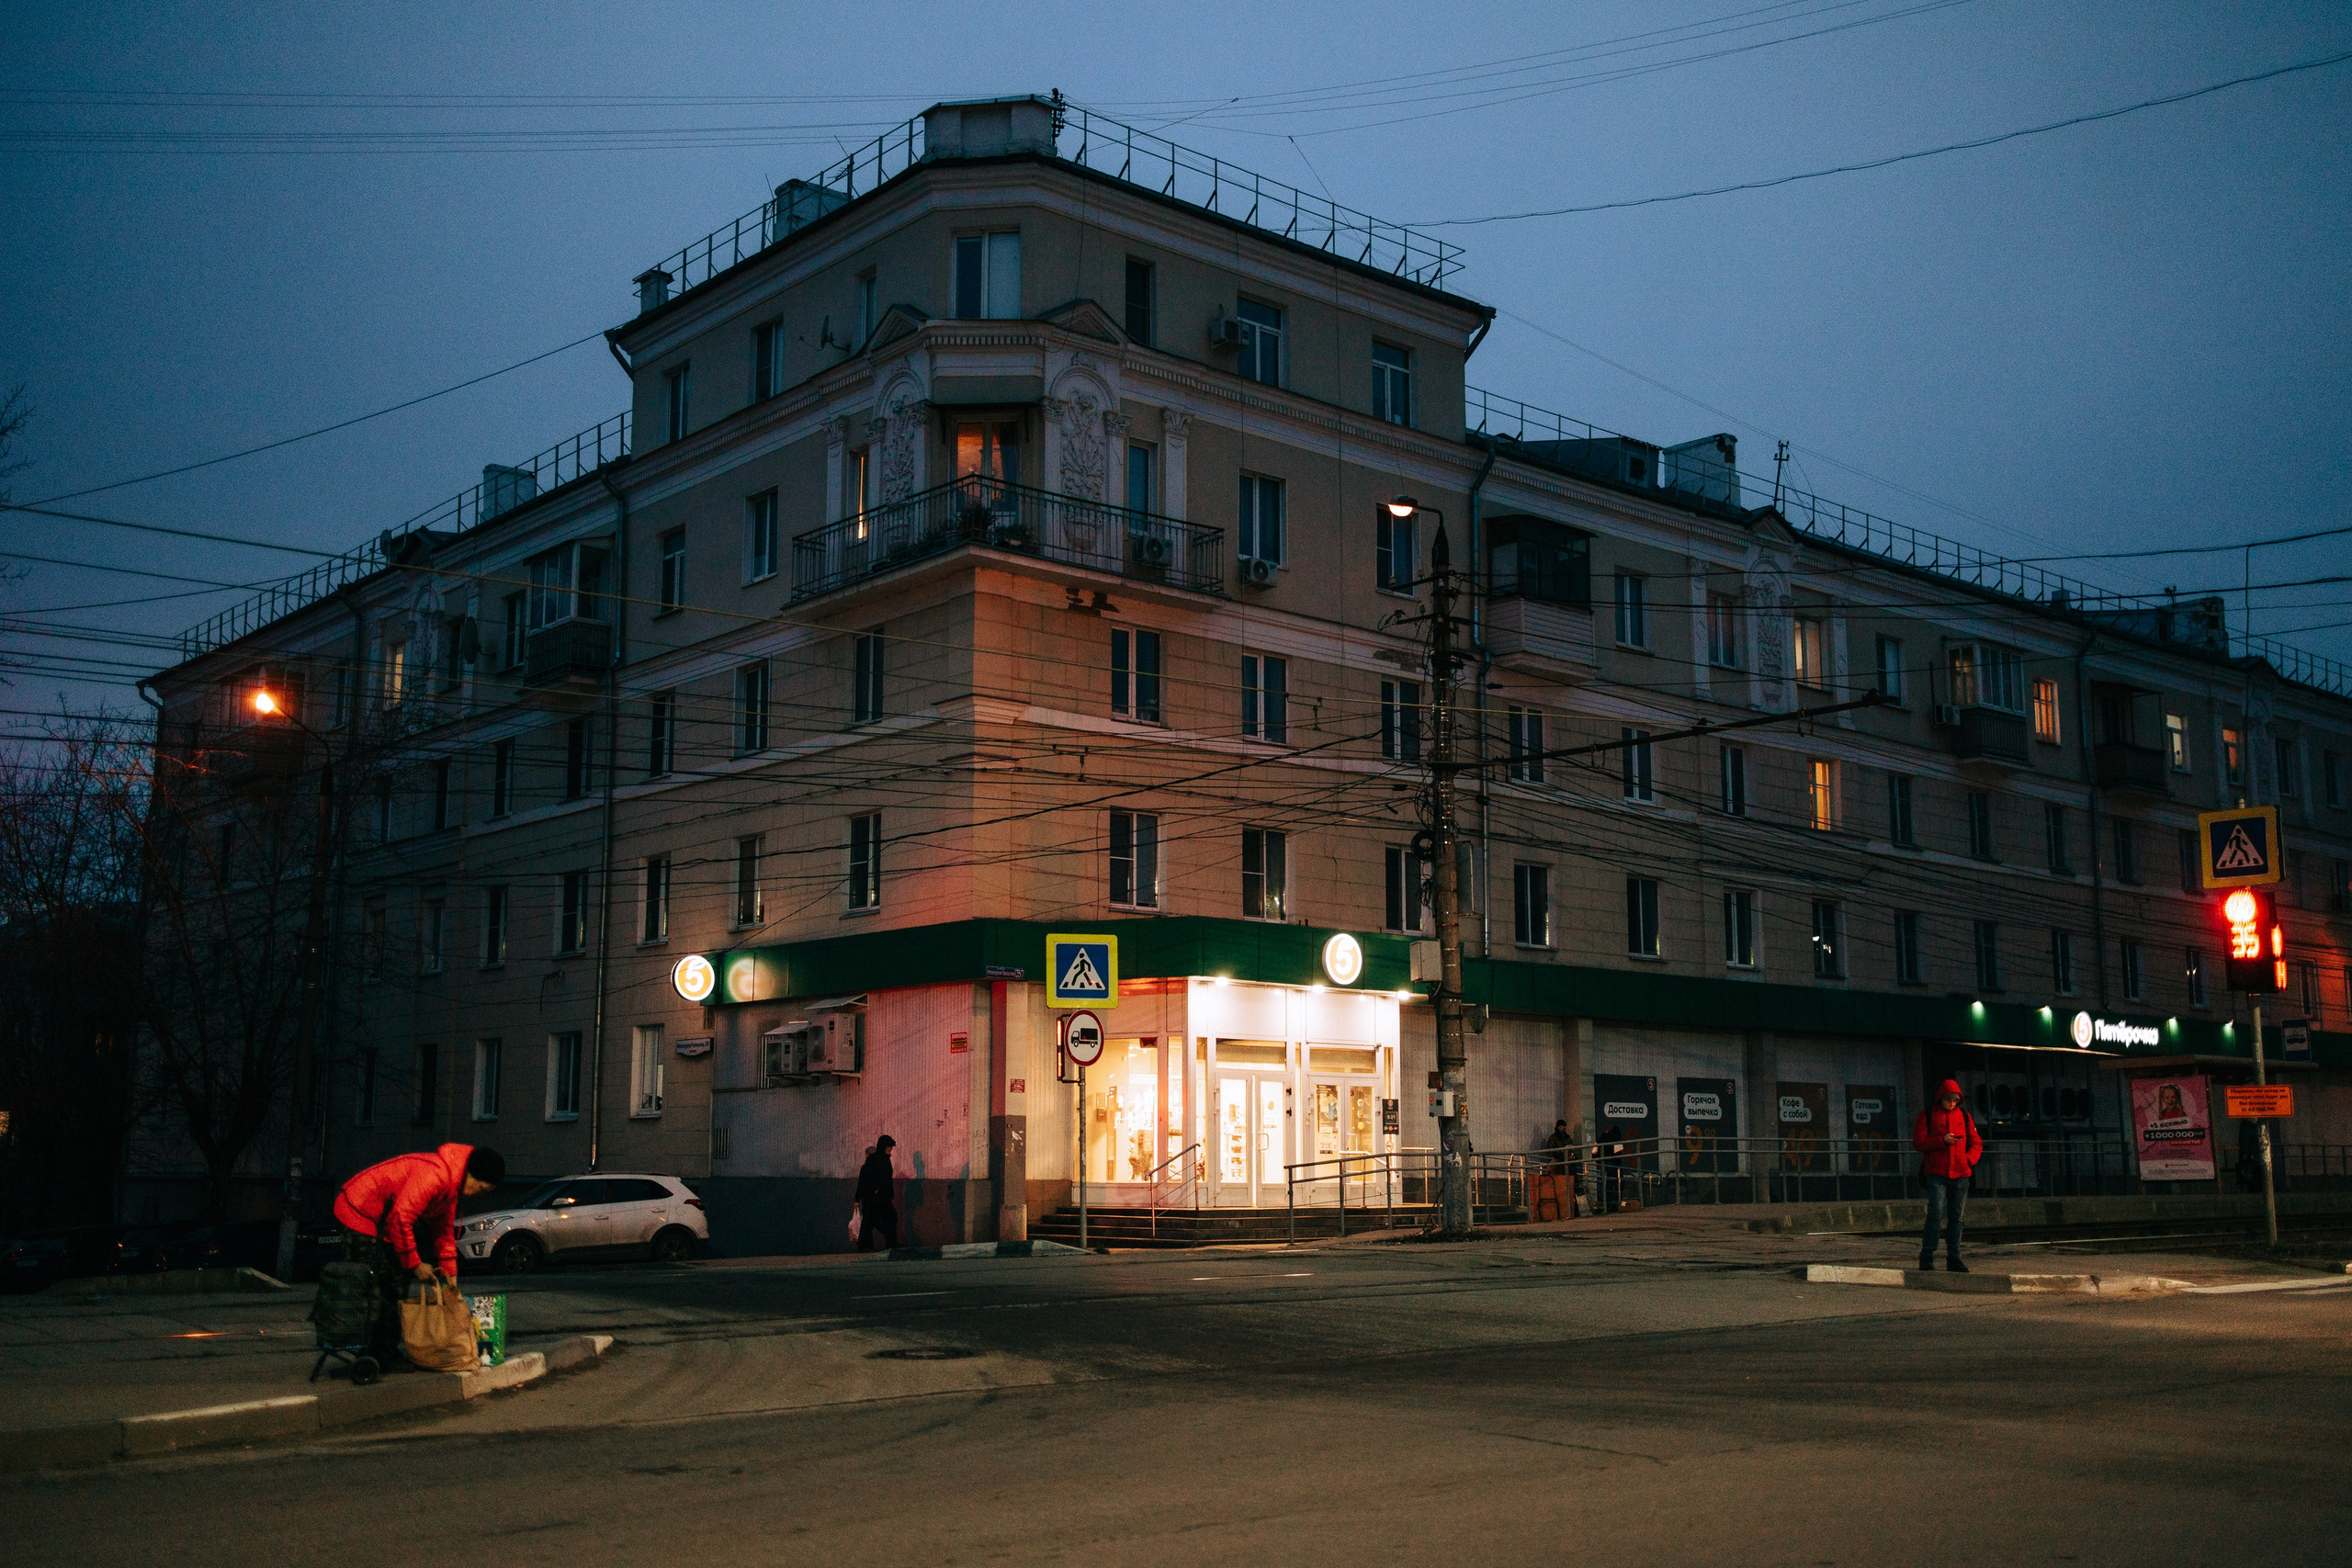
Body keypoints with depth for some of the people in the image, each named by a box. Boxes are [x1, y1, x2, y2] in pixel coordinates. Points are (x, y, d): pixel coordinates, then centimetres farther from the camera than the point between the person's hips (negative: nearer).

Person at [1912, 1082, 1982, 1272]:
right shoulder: (1927, 1115, 4)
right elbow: (1918, 1142, -2)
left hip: (1960, 1173, 4)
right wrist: (1942, 1141, -14)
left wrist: (1969, 1158, -3)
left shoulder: (1964, 1115, 13)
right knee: (1936, 1214, -13)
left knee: (1956, 1217, 5)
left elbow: (1976, 1142, 16)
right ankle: (1926, 1258, -9)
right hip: (1936, 1172, -3)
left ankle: (1953, 1259, 11)